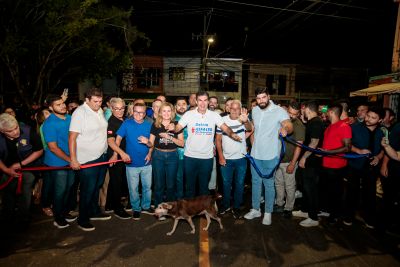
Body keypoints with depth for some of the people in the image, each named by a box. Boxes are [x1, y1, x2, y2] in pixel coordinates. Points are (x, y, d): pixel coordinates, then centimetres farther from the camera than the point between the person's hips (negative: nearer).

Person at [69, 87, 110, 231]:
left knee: (97, 187, 20)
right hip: (87, 160, -7)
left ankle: (94, 212, 38)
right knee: (87, 190, 3)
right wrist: (73, 159, -22)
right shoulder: (80, 112, -16)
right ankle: (82, 220, 21)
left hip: (102, 156, 7)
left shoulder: (100, 111, 6)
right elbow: (72, 137, -18)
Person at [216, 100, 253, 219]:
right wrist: (220, 156, -6)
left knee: (239, 184, 10)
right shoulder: (223, 120, -3)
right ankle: (226, 205, 32)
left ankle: (236, 207, 26)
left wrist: (246, 121, -56)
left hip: (241, 158, -1)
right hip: (225, 158, 1)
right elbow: (218, 139, 0)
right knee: (226, 183, 14)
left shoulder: (244, 120, -9)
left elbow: (250, 129, -33)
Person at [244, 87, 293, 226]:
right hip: (255, 154, 5)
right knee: (255, 182, 15)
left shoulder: (279, 111, -13)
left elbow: (290, 126, -27)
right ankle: (255, 209, 31)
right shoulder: (254, 110, 5)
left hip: (270, 155, -5)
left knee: (268, 184, 6)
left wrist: (285, 129, -48)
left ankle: (268, 212, 22)